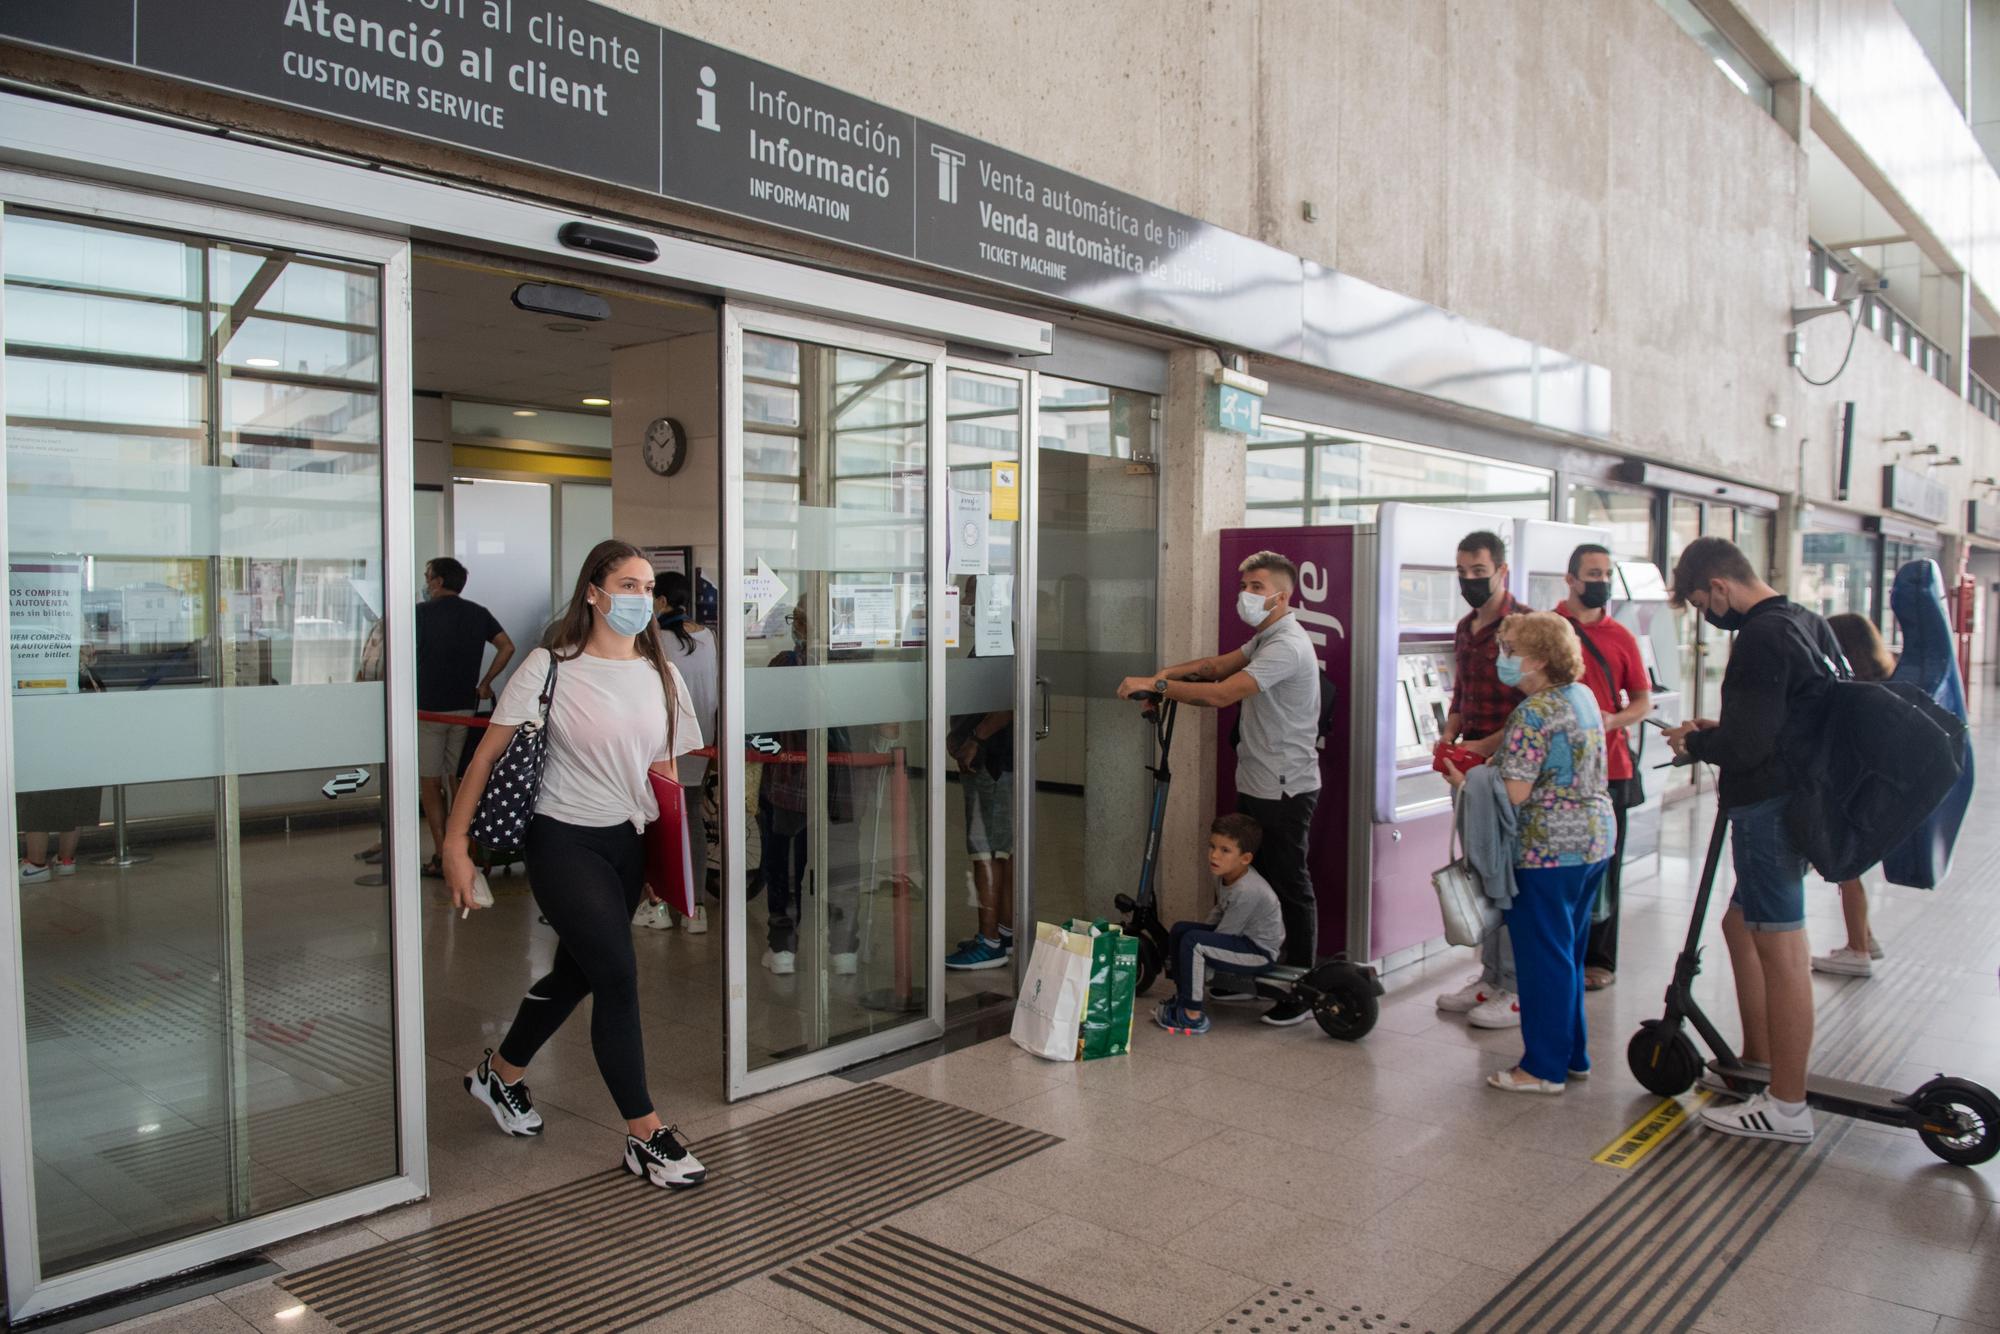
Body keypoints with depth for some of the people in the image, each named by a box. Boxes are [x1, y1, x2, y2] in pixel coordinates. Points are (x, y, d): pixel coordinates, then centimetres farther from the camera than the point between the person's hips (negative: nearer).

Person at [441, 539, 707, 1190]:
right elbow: (488, 756, -8)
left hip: (628, 844, 6)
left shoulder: (661, 674, 6)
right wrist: (456, 844, -12)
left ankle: (501, 1073, 42)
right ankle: (645, 1134, 0)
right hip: (565, 842, -6)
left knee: (576, 973, 16)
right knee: (618, 973, -12)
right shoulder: (550, 667, -10)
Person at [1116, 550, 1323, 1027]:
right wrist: (1169, 673, -4)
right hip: (1255, 785, 10)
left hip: (1285, 790, -10)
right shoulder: (1265, 639, 16)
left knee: (1291, 887, -2)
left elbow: (1220, 694, -27)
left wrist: (1154, 685, -23)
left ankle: (1304, 992, 8)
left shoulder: (1287, 646, -20)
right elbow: (1219, 664, 14)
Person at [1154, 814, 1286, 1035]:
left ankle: (1192, 1017, -17)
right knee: (1179, 929, 8)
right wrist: (1200, 930, 5)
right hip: (1242, 937, 10)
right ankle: (1182, 997, 18)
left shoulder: (1248, 891, -30)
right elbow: (1220, 910, 16)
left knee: (1192, 942, -25)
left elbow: (1224, 936, -22)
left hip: (1261, 951, -10)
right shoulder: (1224, 875, -3)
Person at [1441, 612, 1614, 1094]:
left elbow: (1514, 794, -24)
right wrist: (1483, 754, 12)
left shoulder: (1532, 713, -19)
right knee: (1568, 953, 19)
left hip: (1546, 852, -9)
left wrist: (1463, 783, -7)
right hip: (1594, 841, 9)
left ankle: (1544, 1068, 11)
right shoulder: (1583, 696, 9)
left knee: (1543, 958, 1)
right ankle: (1573, 1055, 29)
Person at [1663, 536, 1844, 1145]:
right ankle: (1757, 1065, 31)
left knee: (1780, 950, -4)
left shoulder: (1762, 638, -19)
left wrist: (1694, 741, -3)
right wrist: (1719, 730, 11)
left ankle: (1787, 1107, 5)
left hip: (1767, 808, -10)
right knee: (1741, 925, 20)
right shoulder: (1808, 622, 13)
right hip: (1800, 794, 10)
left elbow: (1745, 745, -22)